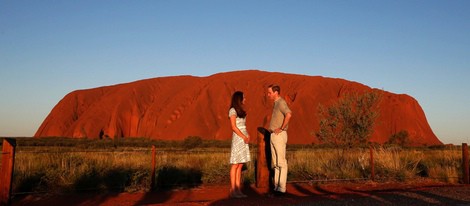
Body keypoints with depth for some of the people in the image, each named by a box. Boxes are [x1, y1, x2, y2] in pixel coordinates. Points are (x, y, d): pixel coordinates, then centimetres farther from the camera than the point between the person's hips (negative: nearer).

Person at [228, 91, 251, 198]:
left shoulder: (241, 111, 19)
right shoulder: (233, 110, -6)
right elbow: (234, 127, -14)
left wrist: (248, 136, 1)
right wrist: (244, 137, -15)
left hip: (244, 139, 8)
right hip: (238, 138, -8)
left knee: (240, 165, 6)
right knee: (235, 164, -6)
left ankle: (238, 190, 7)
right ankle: (233, 190, -2)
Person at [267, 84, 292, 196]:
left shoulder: (281, 102, -12)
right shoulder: (276, 103, 19)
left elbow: (289, 114, -30)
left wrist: (281, 128, -23)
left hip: (279, 135, -10)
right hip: (273, 136, 10)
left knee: (281, 162, -8)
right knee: (275, 163, 11)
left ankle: (281, 188, -7)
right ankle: (276, 187, 16)